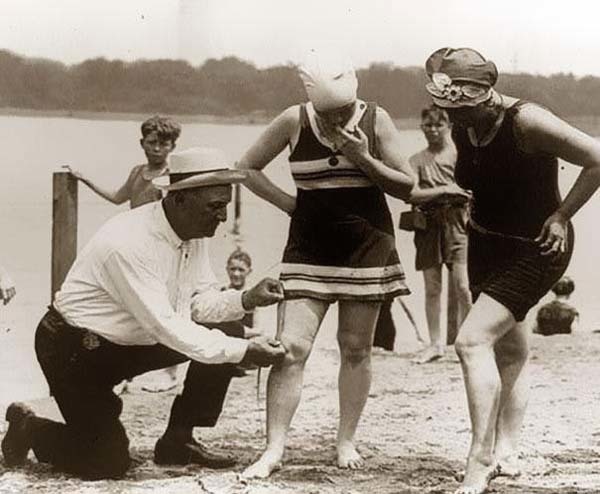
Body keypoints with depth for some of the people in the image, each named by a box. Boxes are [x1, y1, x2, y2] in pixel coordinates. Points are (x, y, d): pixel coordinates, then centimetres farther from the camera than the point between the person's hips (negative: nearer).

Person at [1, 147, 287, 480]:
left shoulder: (194, 232, -6)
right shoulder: (129, 244, -32)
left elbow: (199, 302, 1)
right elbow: (165, 327, -33)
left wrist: (246, 300, -18)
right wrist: (243, 351, -34)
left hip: (131, 342, 8)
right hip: (75, 349, -8)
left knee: (224, 337, -5)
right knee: (108, 464, -12)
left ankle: (178, 441, 7)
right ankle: (27, 428, 14)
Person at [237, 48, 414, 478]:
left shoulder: (376, 120, -5)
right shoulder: (294, 121, -6)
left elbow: (408, 187, -4)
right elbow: (247, 167, 5)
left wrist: (364, 160, -17)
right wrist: (288, 203, -3)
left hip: (367, 245, 0)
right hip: (310, 246, 0)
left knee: (356, 347, 5)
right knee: (291, 346, -9)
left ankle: (347, 441, 16)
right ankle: (274, 449, -7)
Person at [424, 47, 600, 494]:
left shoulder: (527, 122, -26)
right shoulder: (463, 127, -2)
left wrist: (561, 215, -18)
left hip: (534, 250, -8)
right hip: (485, 245, 8)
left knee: (473, 341, -19)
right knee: (509, 351, 17)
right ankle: (506, 453, 27)